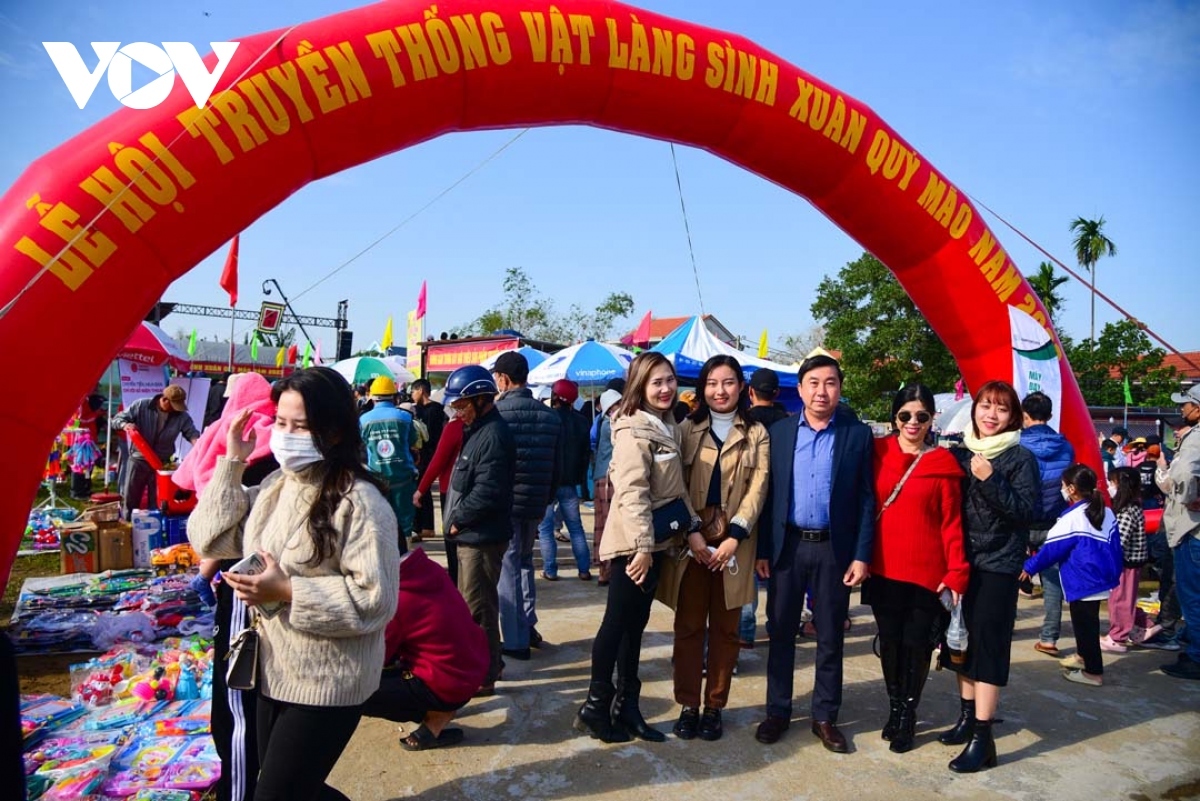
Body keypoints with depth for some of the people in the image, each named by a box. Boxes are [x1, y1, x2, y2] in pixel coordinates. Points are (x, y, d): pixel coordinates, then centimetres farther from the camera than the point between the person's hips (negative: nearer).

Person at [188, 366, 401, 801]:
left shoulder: (359, 502, -21)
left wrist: (288, 592, -25)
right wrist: (232, 462, -5)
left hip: (327, 684, -8)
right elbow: (210, 540, 1)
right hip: (275, 671, 8)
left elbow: (375, 599, -23)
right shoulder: (275, 485, 4)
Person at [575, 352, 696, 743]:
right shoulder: (633, 431, -15)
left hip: (655, 540, 9)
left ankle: (626, 707, 23)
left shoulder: (667, 427, 13)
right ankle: (595, 707, 13)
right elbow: (633, 492, -22)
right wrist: (641, 547, -26)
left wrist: (693, 524, 8)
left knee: (635, 624, 14)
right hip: (633, 543, -9)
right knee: (617, 624, 0)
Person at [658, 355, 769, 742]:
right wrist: (690, 533, -12)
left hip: (735, 541, 0)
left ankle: (714, 706, 19)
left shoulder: (757, 434, 7)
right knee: (689, 626, 4)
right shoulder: (687, 430, 8)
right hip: (691, 540, 0)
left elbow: (757, 489, -3)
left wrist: (734, 536, -14)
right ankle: (688, 705, 15)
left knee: (725, 628, 7)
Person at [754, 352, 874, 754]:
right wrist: (762, 549, -1)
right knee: (781, 633, 10)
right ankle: (777, 711, 24)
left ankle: (825, 717, 25)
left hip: (834, 549, -1)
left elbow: (866, 499, -2)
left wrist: (861, 555, -7)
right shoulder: (779, 432, 3)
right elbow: (768, 494, 3)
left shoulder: (858, 434, -1)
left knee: (830, 638, 10)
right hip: (787, 546, 1)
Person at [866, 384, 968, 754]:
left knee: (916, 644, 6)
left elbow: (952, 522, -4)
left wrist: (957, 574, -10)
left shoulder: (943, 464, -3)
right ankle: (895, 708, 32)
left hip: (926, 571, -1)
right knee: (890, 641, 12)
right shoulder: (877, 453, 1)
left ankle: (908, 716, 26)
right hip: (883, 569, 2)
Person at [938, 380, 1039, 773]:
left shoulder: (1021, 459, -4)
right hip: (959, 563, 5)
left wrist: (991, 481, -21)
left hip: (998, 567, -5)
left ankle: (982, 739, 3)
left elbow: (1027, 511, -12)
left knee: (987, 643, -3)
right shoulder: (959, 454, 6)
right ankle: (967, 715, 29)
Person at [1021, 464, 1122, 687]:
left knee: (1084, 624, 2)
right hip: (1101, 579, 8)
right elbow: (1115, 546, 11)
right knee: (1089, 622, 22)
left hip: (1082, 583, -8)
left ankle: (1094, 672, 9)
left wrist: (1029, 566, -3)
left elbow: (1051, 548, -14)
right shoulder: (1107, 513, 5)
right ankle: (1085, 655, 36)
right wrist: (1114, 573, 21)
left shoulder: (1071, 519, -18)